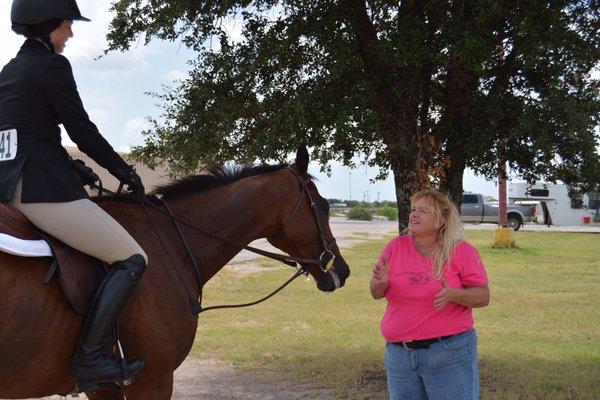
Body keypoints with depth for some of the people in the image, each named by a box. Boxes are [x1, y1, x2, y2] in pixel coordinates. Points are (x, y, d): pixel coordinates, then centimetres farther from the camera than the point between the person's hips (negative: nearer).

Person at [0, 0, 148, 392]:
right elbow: (84, 134, -9)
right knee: (132, 259, -6)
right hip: (43, 188, -10)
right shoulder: (53, 66, -9)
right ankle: (89, 358, -15)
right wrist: (127, 173, 3)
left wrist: (76, 171, 25)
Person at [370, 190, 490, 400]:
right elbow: (377, 294, 10)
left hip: (448, 353, -3)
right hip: (398, 353, 4)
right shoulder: (396, 247, 3)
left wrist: (453, 294, -23)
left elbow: (483, 296, -5)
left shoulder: (462, 251, -5)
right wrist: (380, 283, -14)